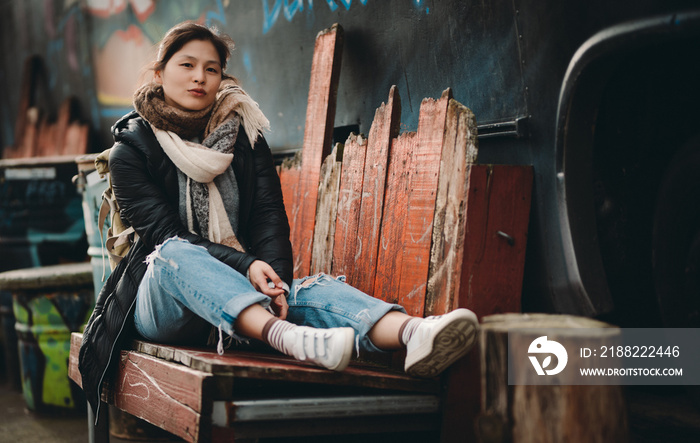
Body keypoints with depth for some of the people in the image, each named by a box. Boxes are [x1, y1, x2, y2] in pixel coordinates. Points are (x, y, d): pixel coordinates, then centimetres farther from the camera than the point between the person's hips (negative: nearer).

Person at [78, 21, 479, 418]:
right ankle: (287, 338, -62)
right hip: (160, 303, -2)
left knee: (313, 288, -28)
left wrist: (275, 275, -24)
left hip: (240, 295, 3)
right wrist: (246, 265, -28)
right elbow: (167, 236, -13)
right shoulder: (130, 149, 1)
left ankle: (412, 333, -60)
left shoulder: (243, 135, 11)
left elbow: (270, 217, -3)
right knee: (175, 254, -36)